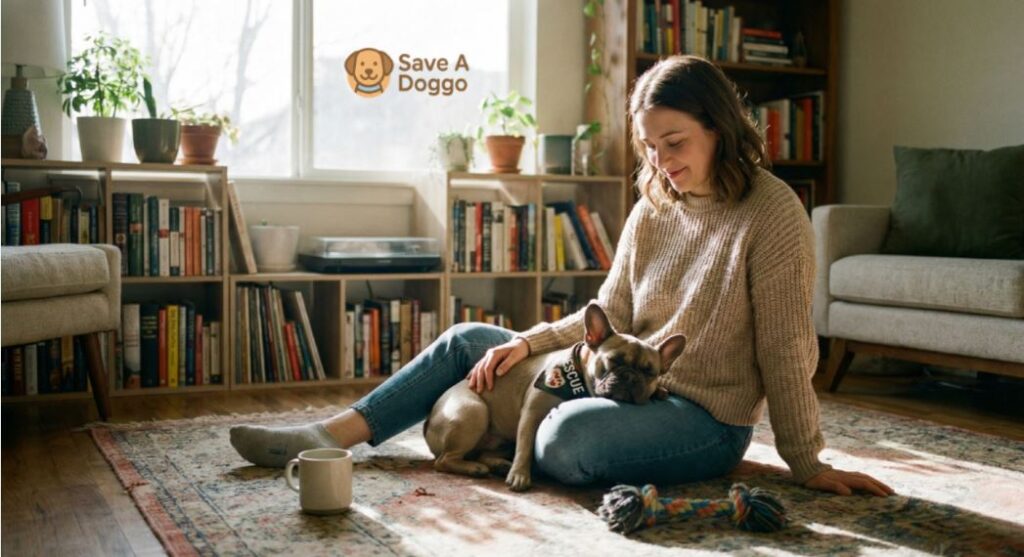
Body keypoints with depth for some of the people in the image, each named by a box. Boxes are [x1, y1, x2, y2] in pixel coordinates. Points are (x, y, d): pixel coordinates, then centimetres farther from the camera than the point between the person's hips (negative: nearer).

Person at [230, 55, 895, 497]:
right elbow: (610, 315, 9)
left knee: (567, 437, -38)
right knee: (469, 339, 7)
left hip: (706, 418, -7)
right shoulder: (653, 209, 5)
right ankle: (330, 435, 5)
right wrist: (528, 342, -5)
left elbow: (786, 348, -15)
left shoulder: (772, 213, -15)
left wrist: (808, 464, -12)